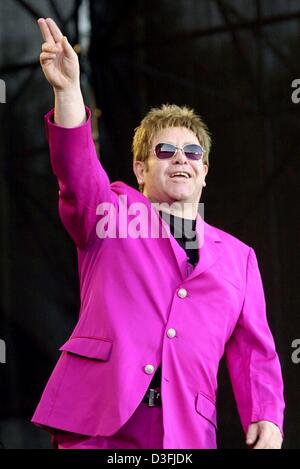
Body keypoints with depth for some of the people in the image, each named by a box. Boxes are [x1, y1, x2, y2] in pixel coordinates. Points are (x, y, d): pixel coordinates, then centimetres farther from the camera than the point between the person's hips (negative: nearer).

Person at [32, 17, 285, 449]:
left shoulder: (237, 256, 21)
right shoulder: (112, 212, 14)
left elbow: (254, 351, 17)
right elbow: (76, 168, -6)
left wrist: (267, 418, -1)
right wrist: (67, 90, -23)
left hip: (185, 432, 2)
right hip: (96, 419, -2)